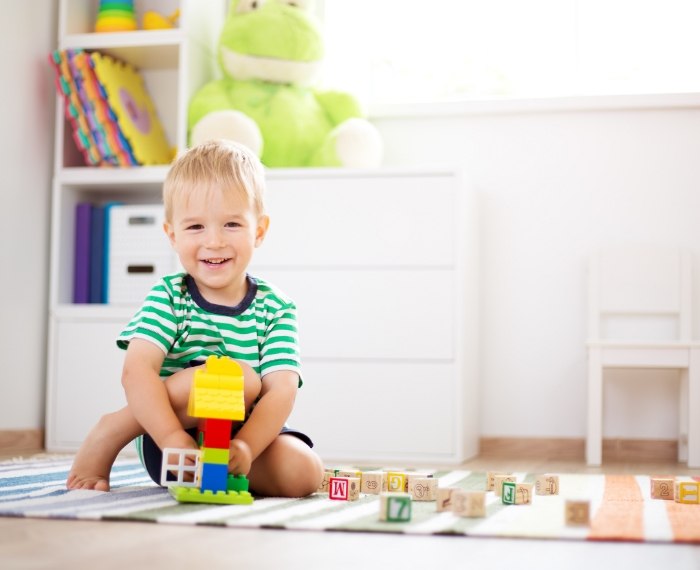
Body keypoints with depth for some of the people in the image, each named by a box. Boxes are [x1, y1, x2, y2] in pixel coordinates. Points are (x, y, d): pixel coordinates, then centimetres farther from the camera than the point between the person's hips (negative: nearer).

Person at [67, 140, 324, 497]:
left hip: (243, 435, 3)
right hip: (162, 440, -2)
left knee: (304, 472, -24)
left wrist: (244, 447, -31)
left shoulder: (276, 309, -1)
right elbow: (137, 371, -21)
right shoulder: (167, 297, -5)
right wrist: (174, 439, -36)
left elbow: (281, 391, -12)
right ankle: (110, 434, -15)